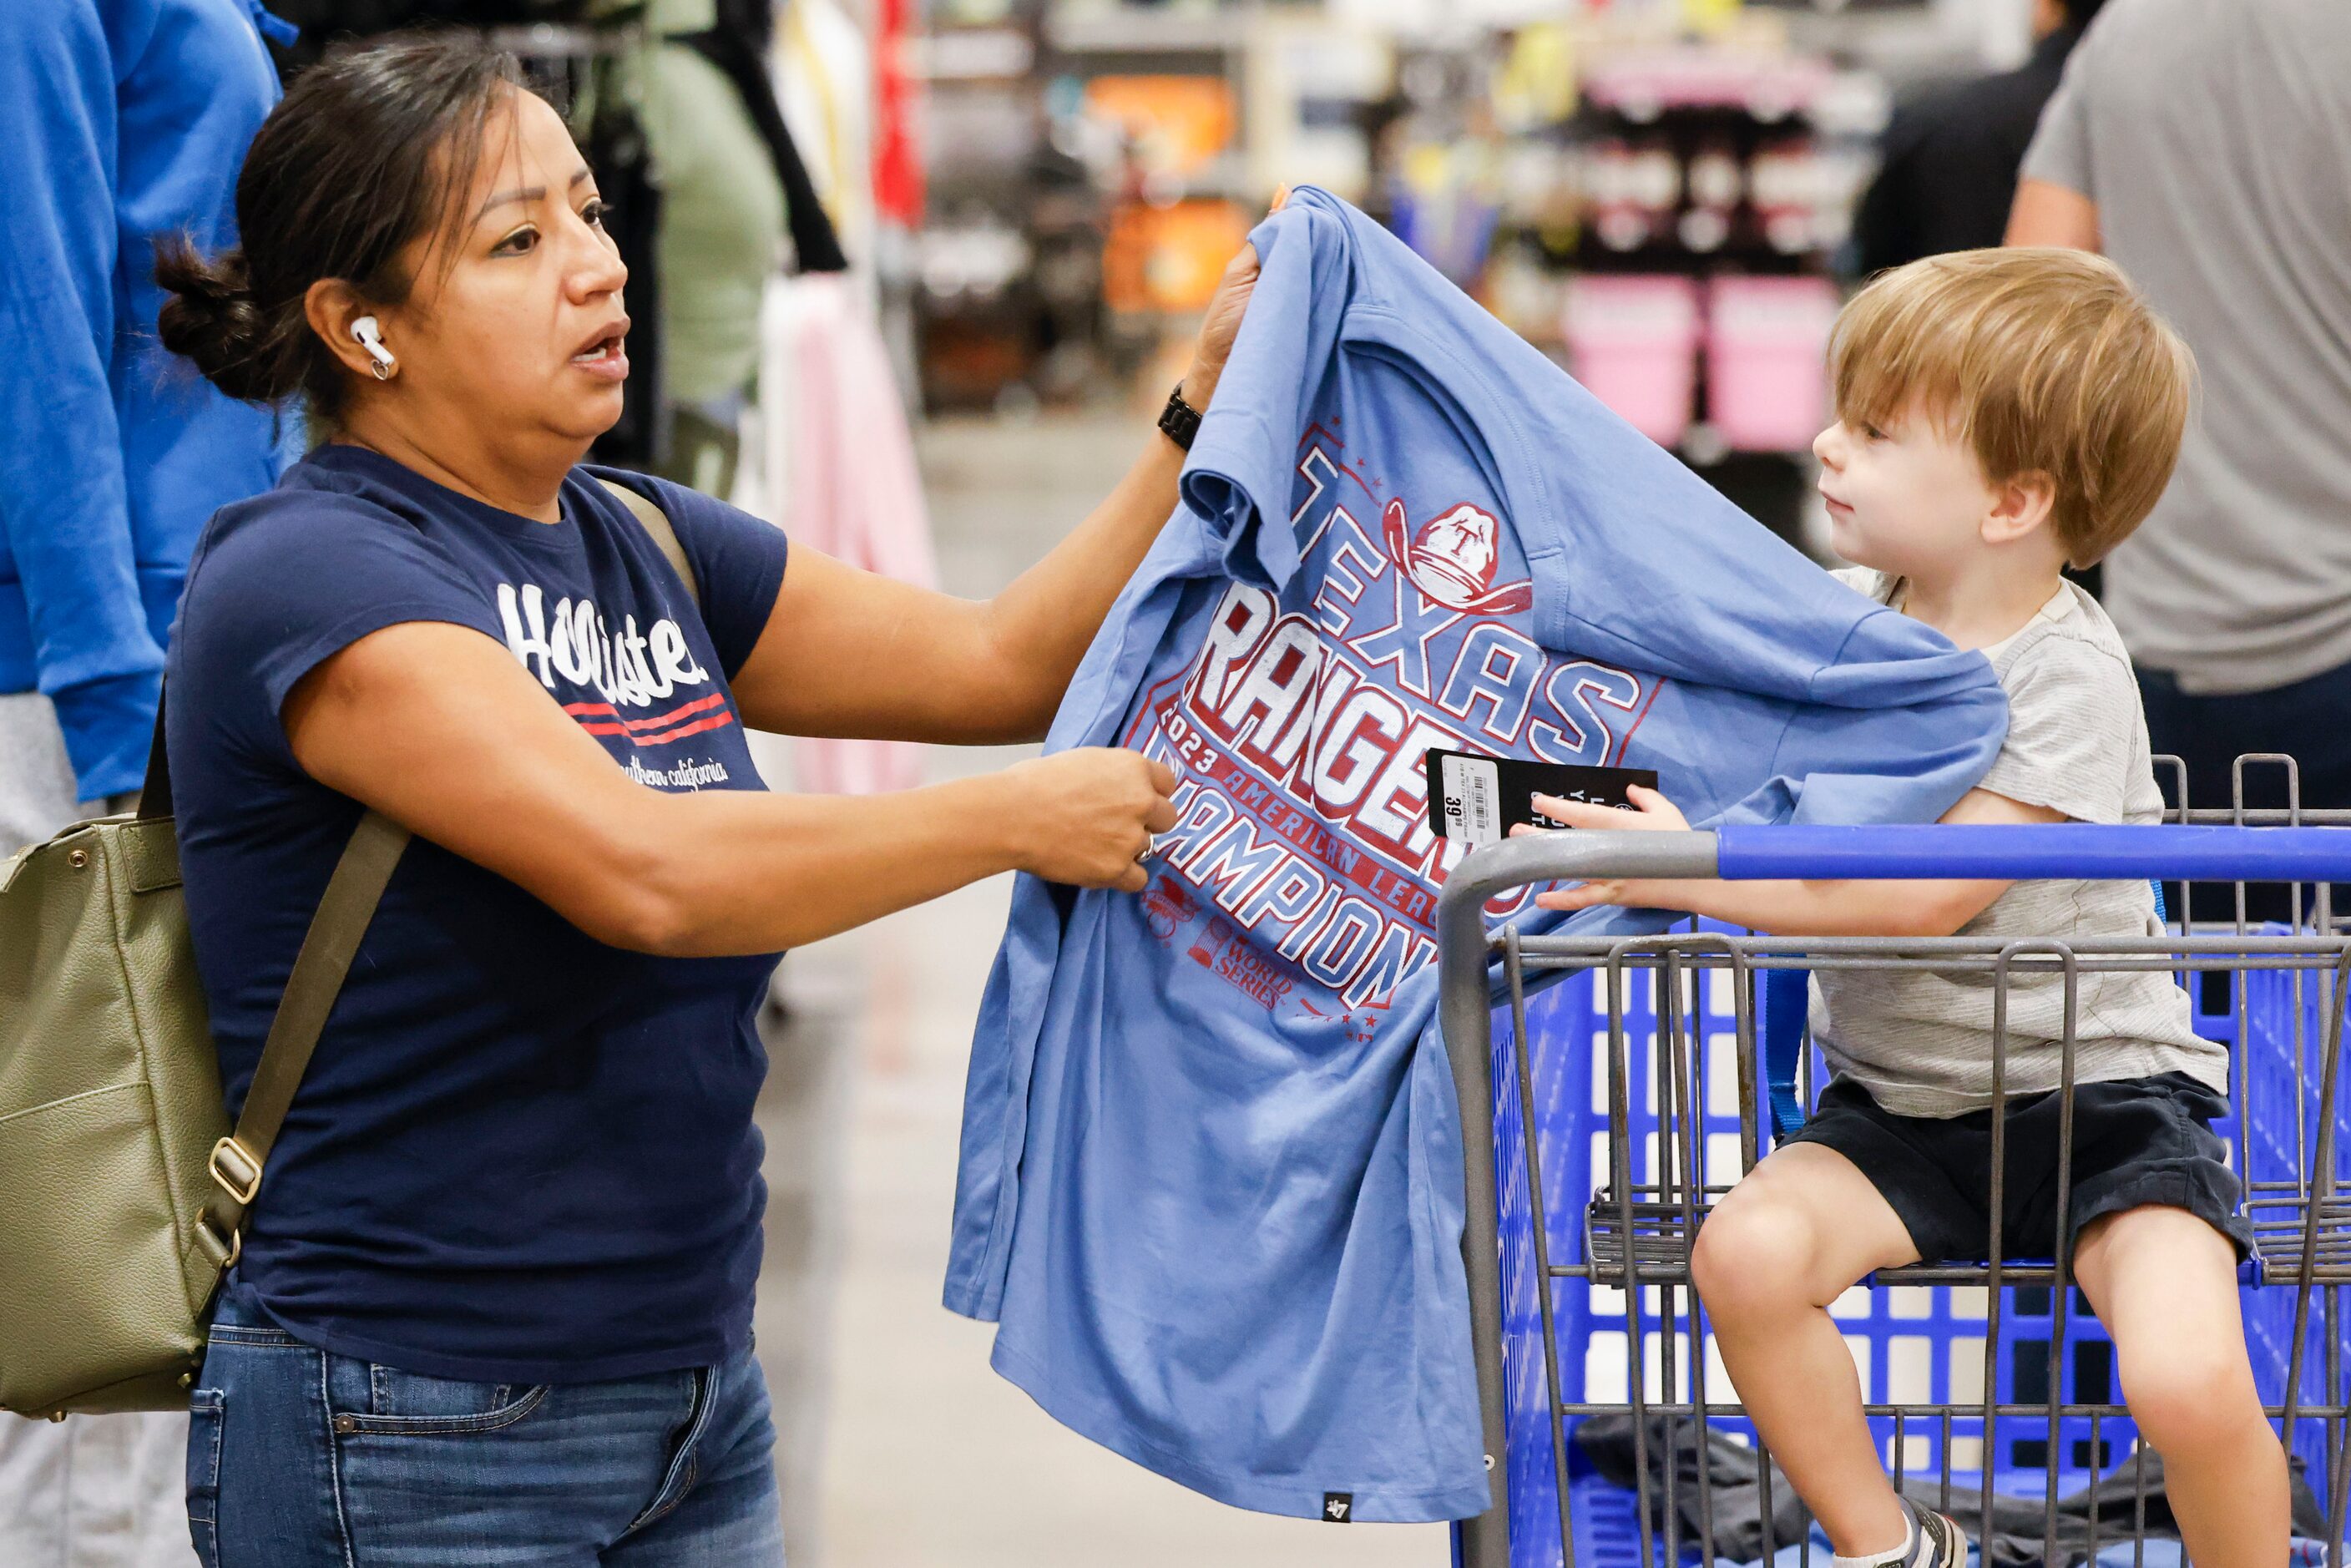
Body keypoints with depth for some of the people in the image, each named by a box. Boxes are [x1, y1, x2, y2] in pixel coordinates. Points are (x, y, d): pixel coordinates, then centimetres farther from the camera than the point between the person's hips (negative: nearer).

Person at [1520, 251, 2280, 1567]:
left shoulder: (2064, 675, -17)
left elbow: (1924, 895, -26)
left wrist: (1692, 872, -30)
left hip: (2095, 1096, -5)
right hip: (1901, 1102, 6)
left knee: (2190, 1384, -27)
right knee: (1747, 1249, -23)